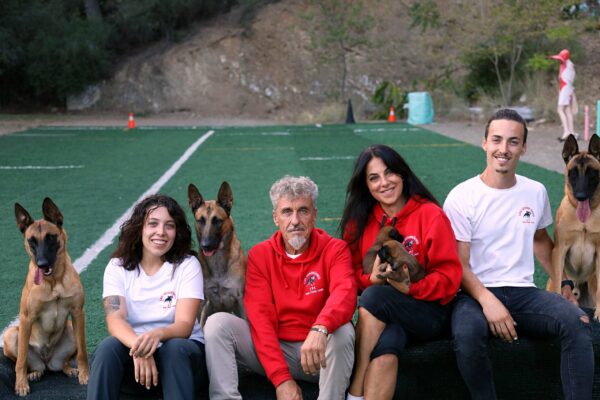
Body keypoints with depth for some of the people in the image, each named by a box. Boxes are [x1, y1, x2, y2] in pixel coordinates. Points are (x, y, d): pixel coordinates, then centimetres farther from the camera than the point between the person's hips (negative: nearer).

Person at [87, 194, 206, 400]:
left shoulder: (188, 265, -6)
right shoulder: (118, 267, -1)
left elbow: (185, 325, -17)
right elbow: (115, 319, -17)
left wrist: (158, 334, -41)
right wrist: (139, 347, -39)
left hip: (181, 352, -1)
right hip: (133, 349, 1)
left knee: (175, 347, -35)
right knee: (109, 346, -31)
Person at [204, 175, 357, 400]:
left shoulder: (334, 250, -5)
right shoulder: (259, 255, -1)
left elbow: (345, 293, -26)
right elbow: (261, 317, -10)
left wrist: (320, 329, -49)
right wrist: (281, 378, -21)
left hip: (319, 353, -2)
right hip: (272, 350, 2)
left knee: (343, 331, -33)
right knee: (218, 323, -17)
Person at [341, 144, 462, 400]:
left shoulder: (431, 215, -7)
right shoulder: (359, 221, 6)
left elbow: (449, 277, -8)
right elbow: (354, 274, 7)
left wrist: (410, 287, -25)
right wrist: (372, 278, -17)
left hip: (430, 314, -2)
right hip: (383, 316, 2)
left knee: (374, 296, -32)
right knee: (385, 348, -35)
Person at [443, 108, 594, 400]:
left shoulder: (536, 192, 10)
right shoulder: (462, 197, -5)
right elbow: (458, 264, -8)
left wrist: (563, 282, 19)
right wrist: (487, 300, -24)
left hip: (524, 292, 4)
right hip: (476, 293, -3)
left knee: (576, 321, -27)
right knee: (467, 334, -37)